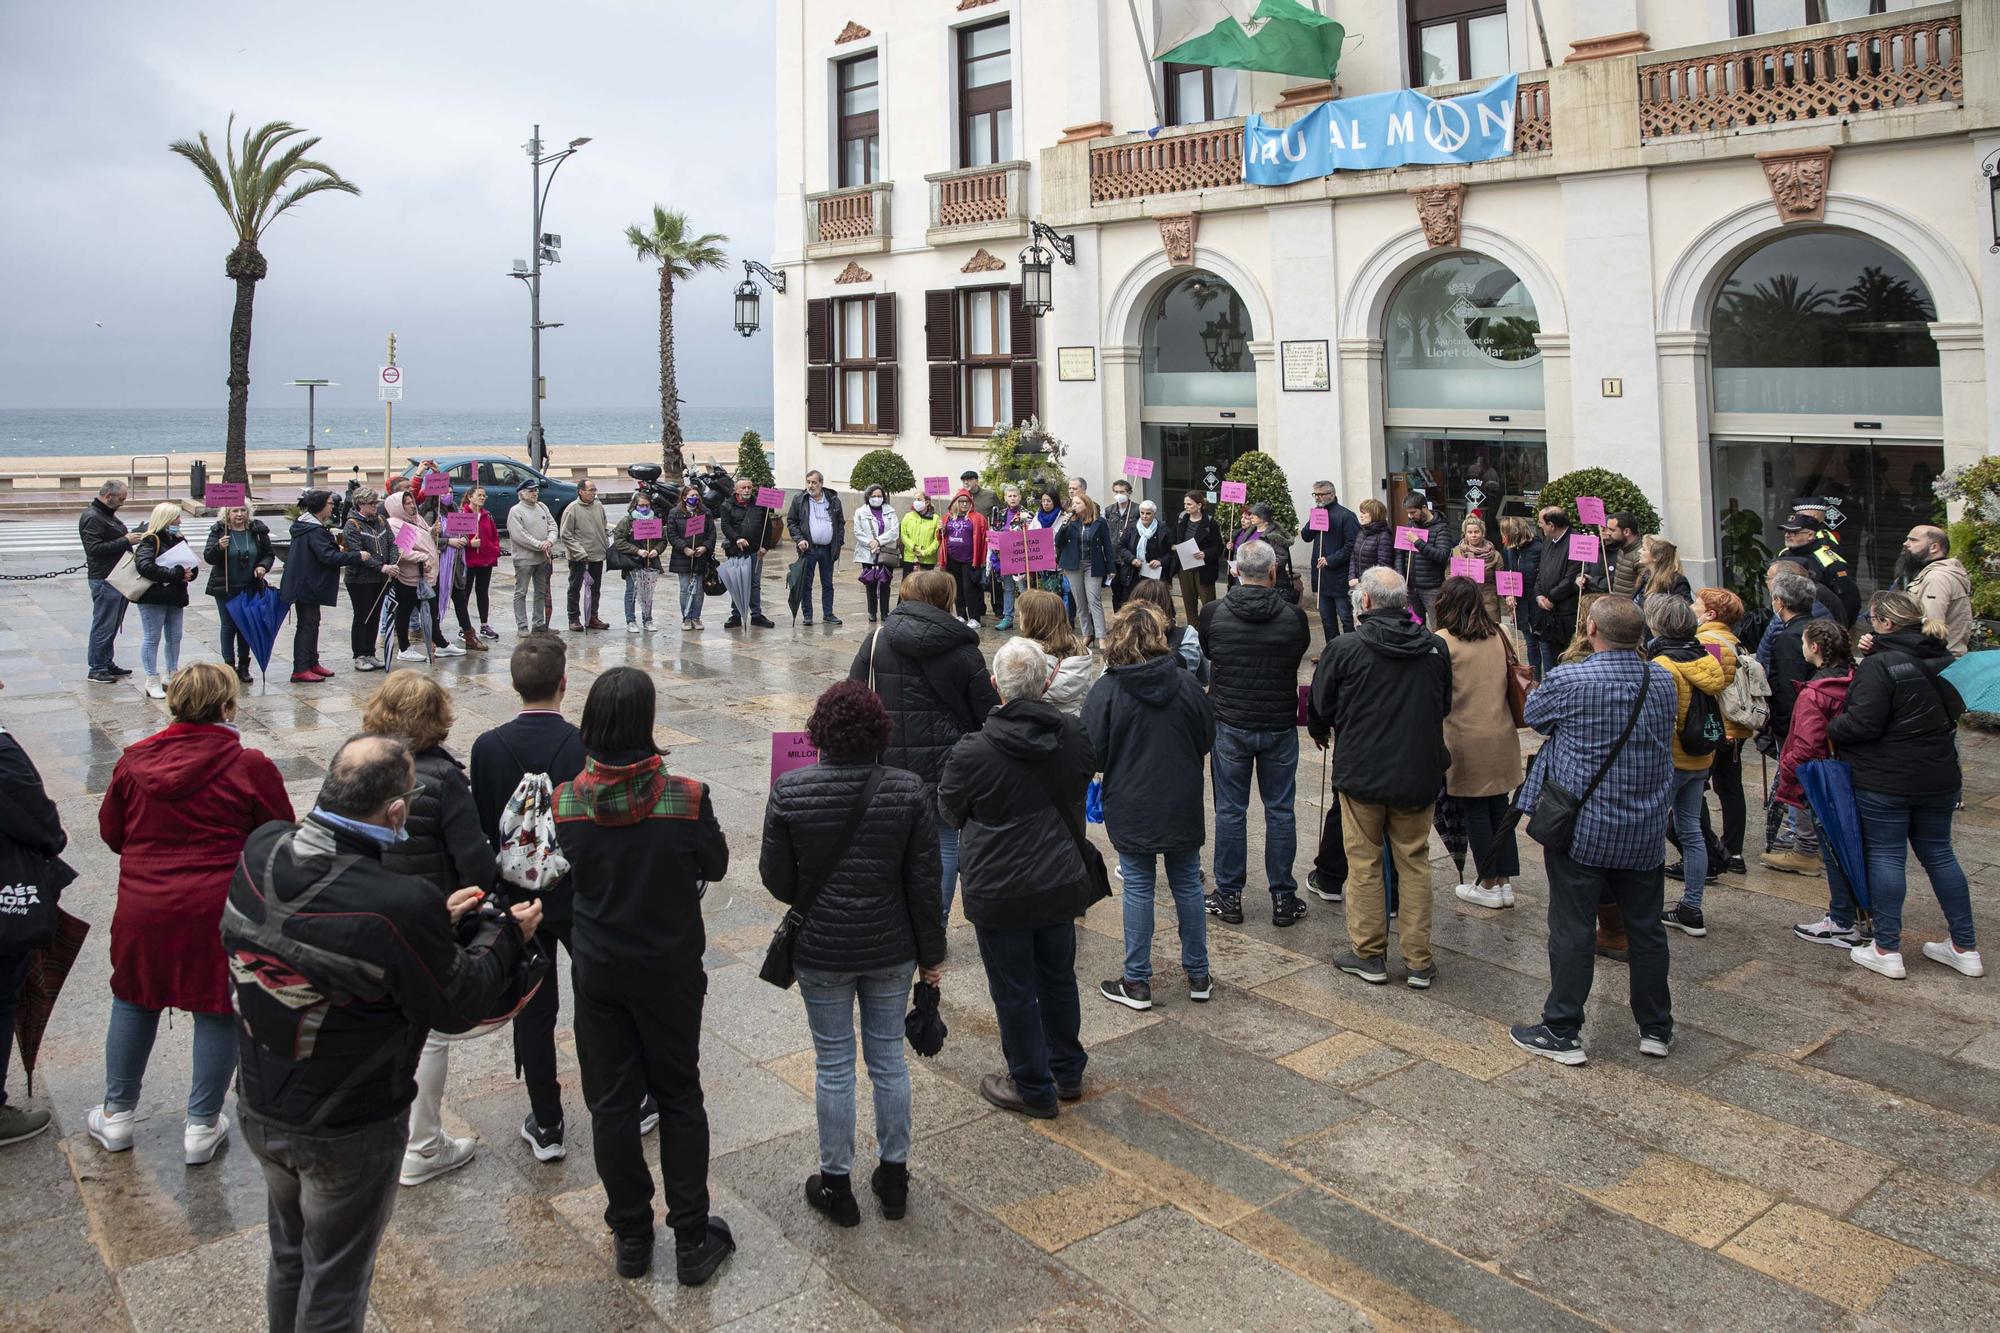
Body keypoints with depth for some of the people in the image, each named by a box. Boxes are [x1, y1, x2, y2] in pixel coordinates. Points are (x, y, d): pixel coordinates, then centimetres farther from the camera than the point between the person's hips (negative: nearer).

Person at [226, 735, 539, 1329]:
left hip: (258, 1108, 6)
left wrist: (435, 920, 3)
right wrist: (507, 933, -3)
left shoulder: (259, 851, -15)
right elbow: (458, 1007, -18)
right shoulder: (401, 907, -35)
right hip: (347, 1134, -6)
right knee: (333, 1285, 18)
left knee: (289, 1257, 29)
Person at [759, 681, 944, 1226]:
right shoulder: (909, 791, -11)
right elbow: (924, 883, -7)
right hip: (891, 950, 1)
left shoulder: (789, 791, -14)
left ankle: (837, 1186, 25)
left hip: (821, 951, -1)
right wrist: (931, 953, 5)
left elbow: (775, 878, -6)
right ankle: (893, 1177, 29)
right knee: (888, 1057, 16)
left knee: (833, 1065, 12)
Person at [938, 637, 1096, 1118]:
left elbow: (950, 813, -4)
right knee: (1058, 978, 22)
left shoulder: (972, 753, -21)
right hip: (1063, 882, 5)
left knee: (1014, 992, 11)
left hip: (1000, 893, -5)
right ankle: (1068, 1072, 38)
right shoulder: (1074, 736, -7)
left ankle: (1033, 1089, 25)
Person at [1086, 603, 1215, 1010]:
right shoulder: (1186, 683, -6)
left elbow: (1093, 753, -11)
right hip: (1183, 806, 2)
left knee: (1138, 889, 7)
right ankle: (1198, 976, 23)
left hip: (1131, 809, -2)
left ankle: (1137, 982, 14)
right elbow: (1208, 739, 4)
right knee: (1188, 885, 14)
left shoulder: (1106, 690, -14)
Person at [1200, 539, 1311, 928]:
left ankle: (1229, 896, 16)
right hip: (1280, 725, 0)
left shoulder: (1213, 613, -9)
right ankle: (1283, 899, 16)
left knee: (1230, 812, 9)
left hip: (1230, 725, 0)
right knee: (1280, 812, 9)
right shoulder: (1294, 617, -8)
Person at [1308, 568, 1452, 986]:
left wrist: (1321, 733, 21)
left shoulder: (1345, 649, -13)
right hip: (1419, 774, 3)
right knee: (1414, 864, 12)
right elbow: (1444, 706, 13)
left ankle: (1370, 955, 16)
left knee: (1366, 864, 10)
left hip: (1362, 773, -3)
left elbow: (1320, 706, -1)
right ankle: (1418, 961, 16)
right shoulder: (1436, 648, -2)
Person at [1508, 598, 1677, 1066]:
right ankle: (1656, 1029, 26)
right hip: (1645, 832, 5)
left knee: (1573, 930, 2)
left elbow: (1534, 715, 2)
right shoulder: (1663, 682, 0)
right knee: (1646, 927, 14)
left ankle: (1561, 1032, 9)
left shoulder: (1568, 681, -17)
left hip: (1581, 828, -4)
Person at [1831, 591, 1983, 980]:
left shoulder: (1879, 664, -18)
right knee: (1938, 854, 15)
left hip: (1885, 781, -7)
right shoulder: (1942, 659, 7)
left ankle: (1887, 950, 5)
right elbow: (1955, 708, 20)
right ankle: (1965, 948, 21)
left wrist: (1828, 730, -7)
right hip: (1940, 778, 7)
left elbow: (1863, 722, -21)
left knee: (1885, 857, 1)